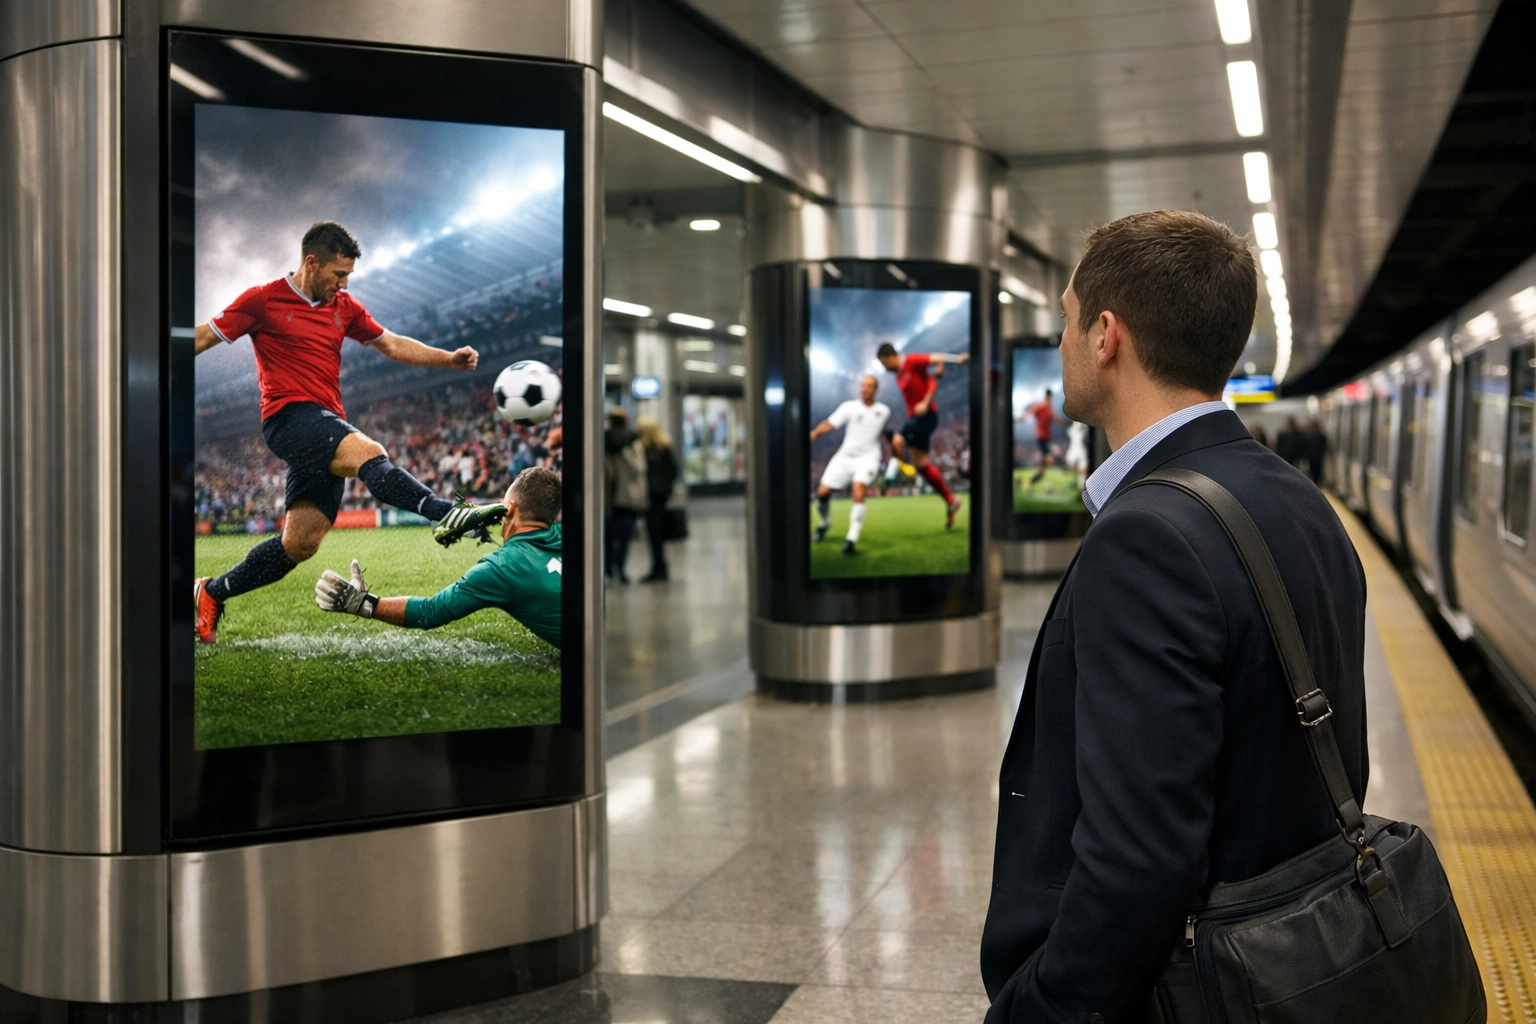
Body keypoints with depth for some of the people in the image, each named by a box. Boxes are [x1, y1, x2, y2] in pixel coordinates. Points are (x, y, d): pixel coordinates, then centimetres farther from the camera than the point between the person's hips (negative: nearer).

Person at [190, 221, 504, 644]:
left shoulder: (344, 307, 18)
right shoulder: (262, 300, 2)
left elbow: (392, 344, 22)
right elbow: (203, 337, 7)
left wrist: (449, 358, 9)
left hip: (327, 428, 7)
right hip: (289, 418, -7)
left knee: (301, 544, 4)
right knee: (368, 452, -34)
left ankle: (211, 592, 21)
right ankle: (447, 514, -55)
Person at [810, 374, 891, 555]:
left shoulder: (884, 411, 7)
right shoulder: (849, 407, 1)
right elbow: (829, 424, -9)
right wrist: (814, 433, -28)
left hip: (868, 457, -1)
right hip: (845, 456, 1)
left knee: (859, 488, -29)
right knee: (822, 492, -5)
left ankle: (851, 539, -29)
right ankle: (825, 523, 29)